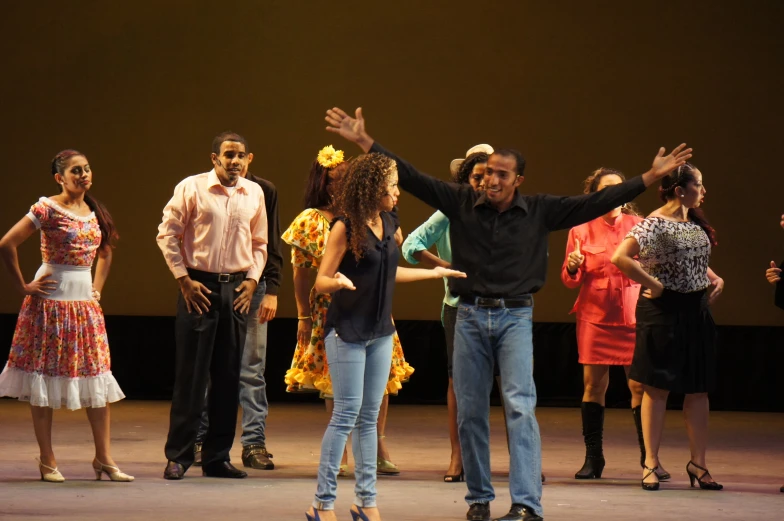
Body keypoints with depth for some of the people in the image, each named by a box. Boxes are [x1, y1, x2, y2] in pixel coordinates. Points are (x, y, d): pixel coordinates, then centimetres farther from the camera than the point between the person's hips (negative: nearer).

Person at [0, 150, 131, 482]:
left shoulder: (95, 212, 11)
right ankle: (47, 462, 6)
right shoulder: (47, 209, -9)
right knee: (44, 380, 0)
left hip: (85, 302, 6)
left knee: (98, 380, 3)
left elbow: (105, 253, 28)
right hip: (51, 302, -6)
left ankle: (104, 459, 8)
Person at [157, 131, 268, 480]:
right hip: (199, 287, -4)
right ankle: (178, 456, 5)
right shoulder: (192, 188, -4)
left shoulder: (254, 194, 8)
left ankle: (217, 456, 15)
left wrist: (252, 279, 3)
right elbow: (167, 234, -3)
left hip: (237, 289, 4)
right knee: (190, 374, -3)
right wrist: (184, 279, -8)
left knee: (228, 376, 7)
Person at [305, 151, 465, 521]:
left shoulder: (389, 223, 6)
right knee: (346, 415, -7)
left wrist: (436, 273, 26)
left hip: (380, 332, 7)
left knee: (369, 418, 9)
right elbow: (321, 282, -11)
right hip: (347, 332, -7)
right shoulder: (345, 227, -13)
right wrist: (340, 282, -33)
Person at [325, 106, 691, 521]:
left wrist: (650, 177, -6)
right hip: (471, 316, 2)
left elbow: (596, 203, -1)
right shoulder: (461, 203, 1)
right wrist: (366, 142, -6)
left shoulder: (540, 211, 0)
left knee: (520, 405, -12)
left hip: (515, 317, -2)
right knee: (470, 410, 6)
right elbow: (411, 178, 0)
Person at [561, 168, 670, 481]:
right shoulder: (581, 230, 4)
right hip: (595, 315, 0)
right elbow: (570, 280, 6)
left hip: (633, 314, 0)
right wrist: (572, 267, -15)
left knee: (640, 385, -4)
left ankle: (649, 457, 3)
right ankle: (593, 458, 10)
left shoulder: (638, 225, 4)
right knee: (593, 383, 1)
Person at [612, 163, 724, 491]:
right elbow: (620, 258, -26)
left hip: (697, 310, 7)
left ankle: (698, 462, 16)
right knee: (658, 387, -1)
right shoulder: (655, 224, -14)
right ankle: (651, 464, 6)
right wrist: (652, 284, -20)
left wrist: (716, 279, 8)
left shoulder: (695, 222, 10)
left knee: (699, 388, 8)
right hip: (664, 312, -7)